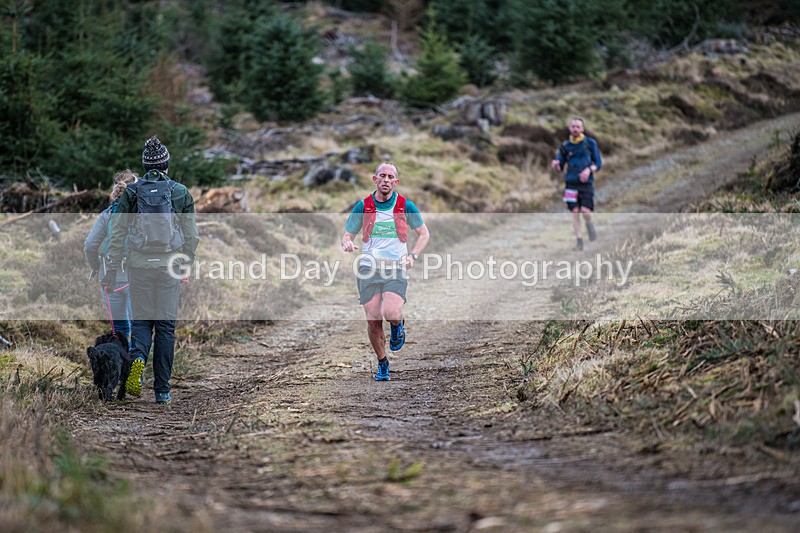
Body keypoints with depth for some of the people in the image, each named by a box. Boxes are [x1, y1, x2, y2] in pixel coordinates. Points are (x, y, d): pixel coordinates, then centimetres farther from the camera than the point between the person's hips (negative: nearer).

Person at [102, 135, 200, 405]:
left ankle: (138, 357, -21)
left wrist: (111, 269, 6)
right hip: (169, 265, 0)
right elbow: (192, 235, 6)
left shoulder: (132, 192, 1)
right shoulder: (181, 193, 2)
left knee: (141, 319, 12)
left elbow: (117, 233, 1)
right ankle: (162, 390, 6)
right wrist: (187, 263, 20)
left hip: (140, 264, 0)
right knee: (166, 324, 6)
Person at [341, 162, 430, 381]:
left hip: (396, 269, -1)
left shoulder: (405, 206, 2)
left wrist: (413, 256, -2)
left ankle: (398, 325, 14)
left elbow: (424, 233, 14)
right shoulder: (362, 206, 4)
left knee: (391, 313, -24)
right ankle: (382, 364, 19)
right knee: (373, 320, -3)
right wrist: (347, 243, -13)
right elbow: (347, 234, 11)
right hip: (369, 268, 1)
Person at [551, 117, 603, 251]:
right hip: (571, 183, 2)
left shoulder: (590, 143, 4)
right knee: (575, 212, -3)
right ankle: (579, 240, 9)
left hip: (586, 183, -2)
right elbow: (560, 168, 8)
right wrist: (555, 165, -16)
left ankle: (589, 224, 21)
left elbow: (598, 163, 6)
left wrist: (589, 170, -14)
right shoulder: (565, 146, 7)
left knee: (585, 211, -14)